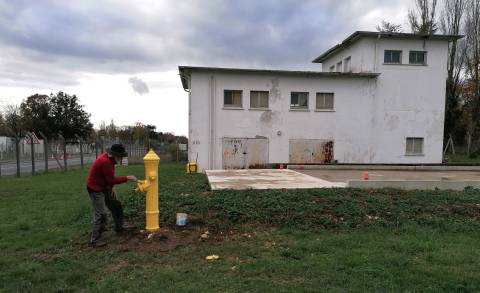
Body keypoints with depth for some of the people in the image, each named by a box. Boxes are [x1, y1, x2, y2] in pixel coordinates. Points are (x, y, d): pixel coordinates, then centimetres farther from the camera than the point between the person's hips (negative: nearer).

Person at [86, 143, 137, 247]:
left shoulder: (109, 159, 2)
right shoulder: (105, 161, -29)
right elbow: (111, 179, -26)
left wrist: (111, 188, 3)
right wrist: (127, 178, -21)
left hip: (105, 187, 10)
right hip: (96, 190, -10)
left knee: (116, 205, 16)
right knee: (101, 214, -10)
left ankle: (120, 226, 33)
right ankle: (95, 239, 0)